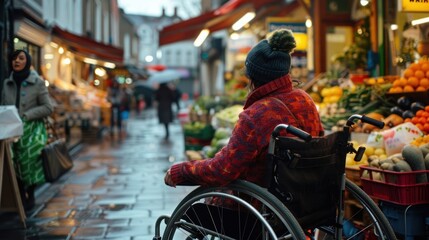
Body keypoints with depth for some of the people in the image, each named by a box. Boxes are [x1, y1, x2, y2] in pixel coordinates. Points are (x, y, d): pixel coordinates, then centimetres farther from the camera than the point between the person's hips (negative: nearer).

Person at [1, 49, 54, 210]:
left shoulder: (37, 82, 1)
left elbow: (48, 108, -1)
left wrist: (26, 115, -10)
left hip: (32, 129, -3)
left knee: (29, 160, -15)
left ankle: (30, 196, 7)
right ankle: (21, 195, 3)